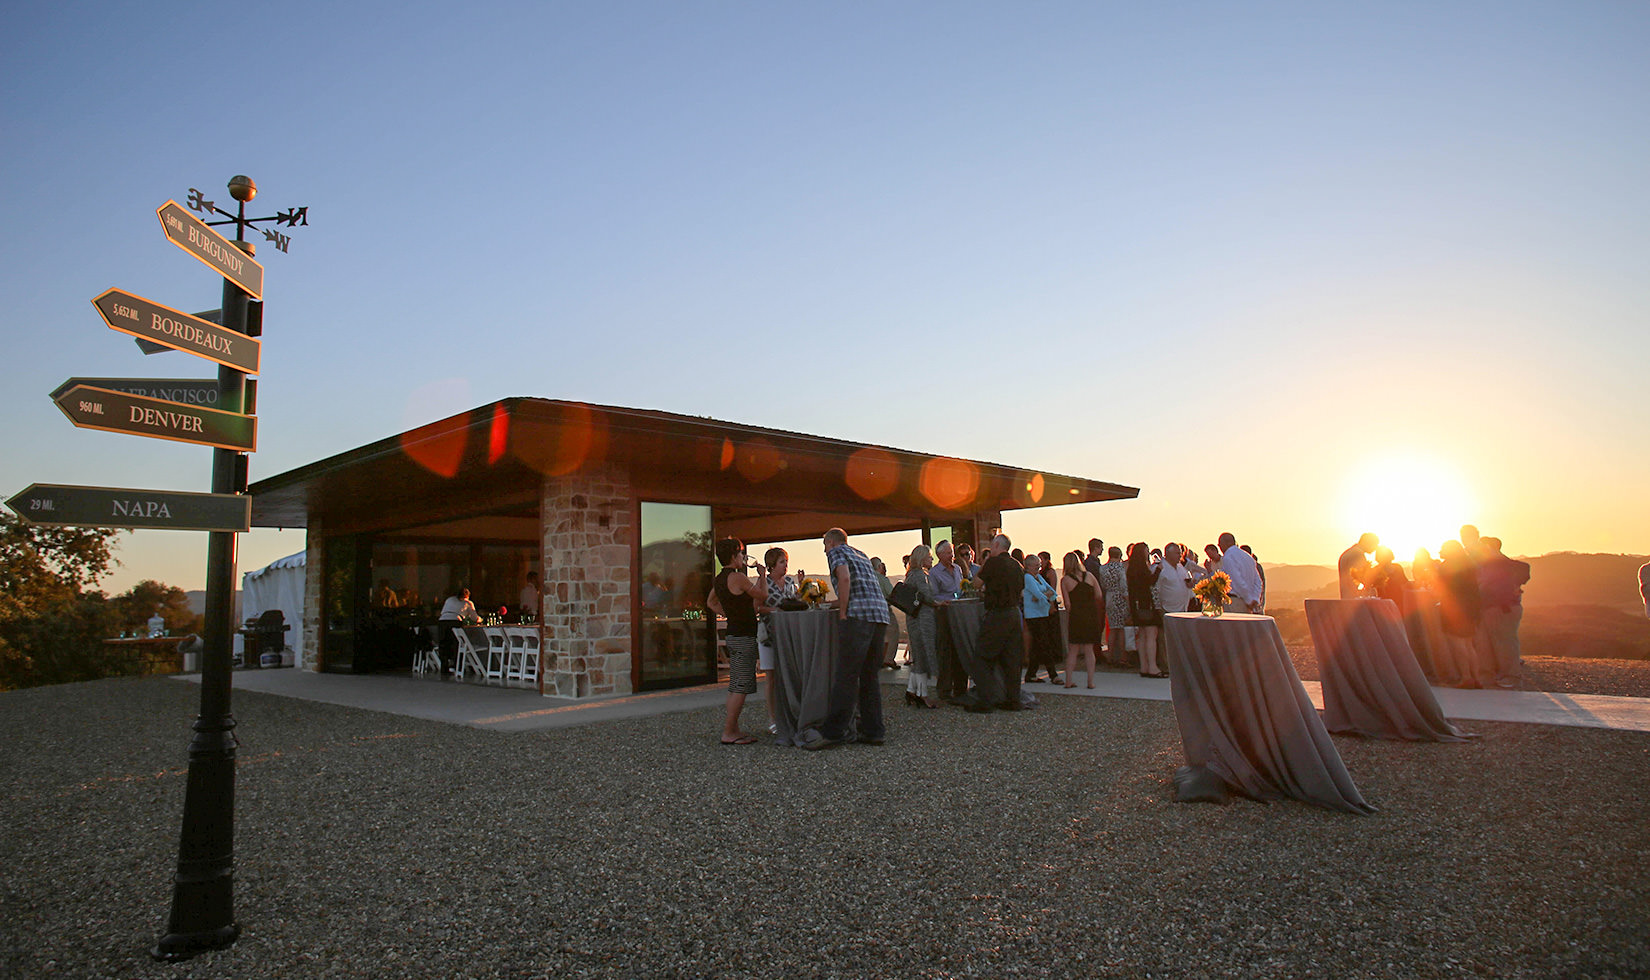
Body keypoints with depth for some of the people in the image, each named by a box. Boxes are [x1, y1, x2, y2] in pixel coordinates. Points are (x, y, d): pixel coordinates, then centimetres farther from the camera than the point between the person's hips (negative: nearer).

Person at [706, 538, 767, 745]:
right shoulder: (737, 577, -16)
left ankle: (733, 729, 20)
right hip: (743, 637, -10)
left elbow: (711, 602, 28)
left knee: (736, 686, 14)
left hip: (734, 634, 10)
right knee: (741, 686, -7)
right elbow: (763, 596, -8)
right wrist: (762, 575, 7)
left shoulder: (719, 579, 12)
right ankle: (728, 733, -4)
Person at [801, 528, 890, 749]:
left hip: (859, 615, -8)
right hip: (881, 614, 8)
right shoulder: (861, 554, 30)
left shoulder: (836, 552, 7)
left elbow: (845, 578, -12)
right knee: (870, 676, 12)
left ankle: (832, 732, -6)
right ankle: (873, 731, 13)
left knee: (846, 676, -7)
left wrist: (842, 613, -8)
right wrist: (834, 604, 39)